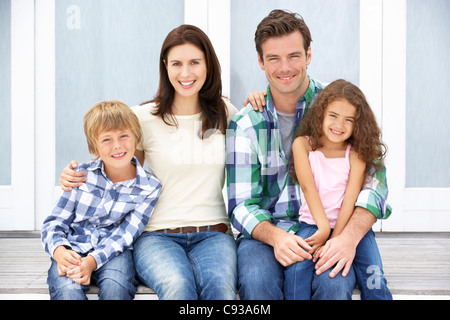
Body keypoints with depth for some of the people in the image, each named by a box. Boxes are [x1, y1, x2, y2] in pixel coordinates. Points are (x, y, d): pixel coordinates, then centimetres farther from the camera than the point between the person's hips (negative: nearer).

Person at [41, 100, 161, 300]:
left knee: (115, 286, -34)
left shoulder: (150, 187, 0)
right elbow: (55, 223, 6)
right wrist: (59, 251, -17)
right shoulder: (82, 175, 4)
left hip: (113, 253, 0)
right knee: (67, 289, -33)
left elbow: (124, 235, -8)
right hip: (72, 251, 1)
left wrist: (92, 261, -25)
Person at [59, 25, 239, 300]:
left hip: (212, 234, 1)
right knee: (177, 285, -35)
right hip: (157, 235, -1)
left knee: (220, 286, -34)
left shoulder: (225, 114, 11)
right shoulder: (144, 118, 4)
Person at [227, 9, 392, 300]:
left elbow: (374, 178, -6)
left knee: (333, 283, -32)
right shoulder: (245, 124, 3)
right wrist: (275, 236, -22)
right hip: (266, 232, 0)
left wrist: (350, 235, -25)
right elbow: (241, 205, 0)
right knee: (257, 282, -32)